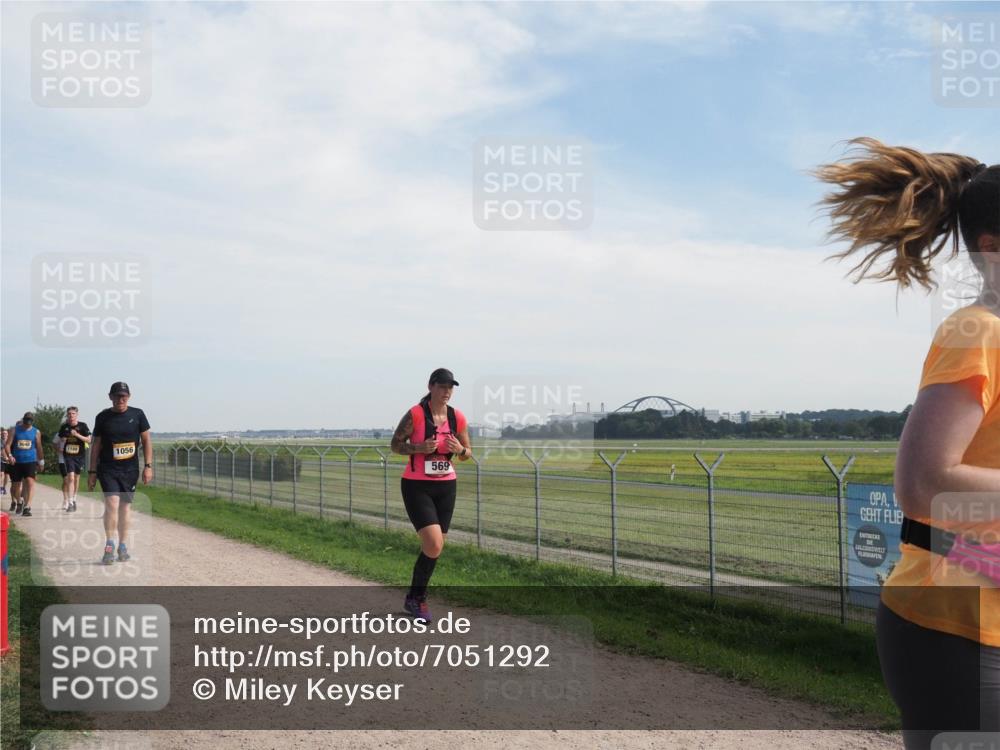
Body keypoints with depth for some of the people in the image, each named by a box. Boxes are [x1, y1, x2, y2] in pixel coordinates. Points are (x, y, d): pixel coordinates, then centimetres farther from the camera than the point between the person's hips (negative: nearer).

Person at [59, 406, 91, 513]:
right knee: (70, 477, -14)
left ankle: (74, 499, 32)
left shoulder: (82, 426, -4)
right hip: (68, 456, 0)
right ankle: (70, 503, -17)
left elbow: (89, 440, -8)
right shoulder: (64, 427, 3)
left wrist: (77, 435, -19)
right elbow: (61, 439, 19)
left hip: (79, 455, 1)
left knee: (76, 478, 13)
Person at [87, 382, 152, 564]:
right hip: (108, 469, -2)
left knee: (125, 507, 7)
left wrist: (148, 466, -2)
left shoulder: (137, 414, 2)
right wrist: (92, 472, 4)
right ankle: (109, 546, -12)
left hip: (130, 469, 2)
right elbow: (96, 445, 6)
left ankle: (123, 547, 17)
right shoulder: (103, 417, 0)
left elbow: (146, 441, 5)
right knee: (112, 503, -17)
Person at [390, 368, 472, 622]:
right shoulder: (415, 415, -12)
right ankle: (416, 598, 4)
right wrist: (419, 448, -21)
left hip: (446, 486, 5)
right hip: (417, 486, -5)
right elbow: (396, 445, -4)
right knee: (433, 546, -17)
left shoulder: (458, 418, 1)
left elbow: (467, 454, 11)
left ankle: (415, 598, 28)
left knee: (436, 547, 9)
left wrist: (459, 450, -12)